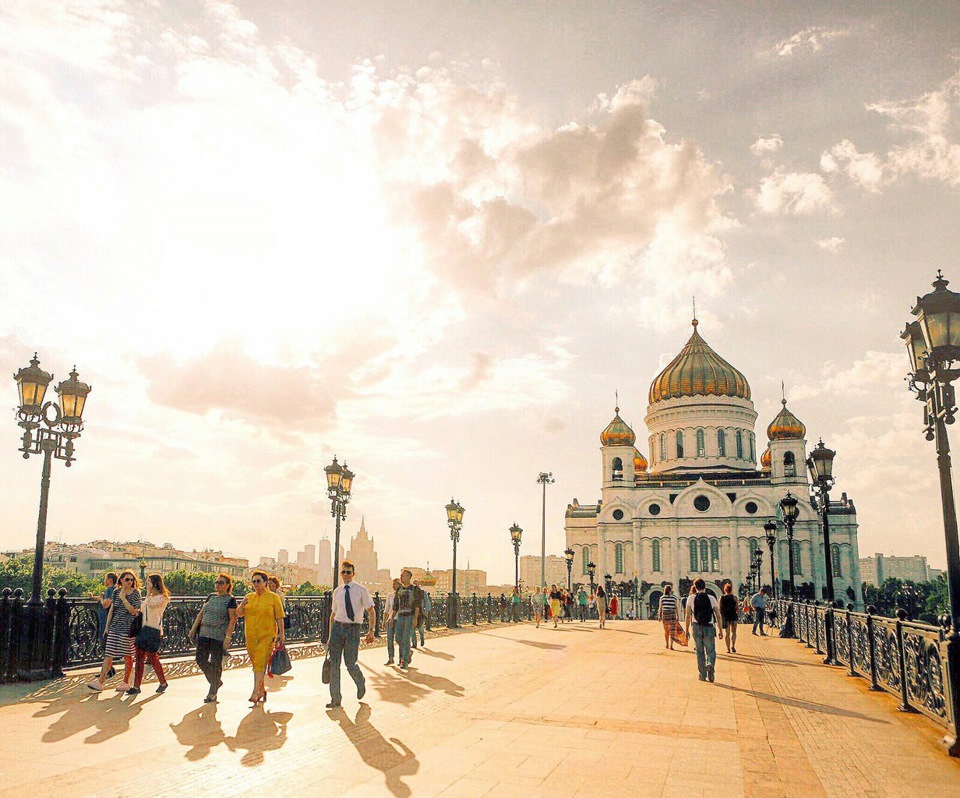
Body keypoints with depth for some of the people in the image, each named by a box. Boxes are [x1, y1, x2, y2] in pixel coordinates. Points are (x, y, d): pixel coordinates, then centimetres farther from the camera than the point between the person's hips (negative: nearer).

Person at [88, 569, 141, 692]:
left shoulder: (135, 593, -3)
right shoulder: (116, 592, 9)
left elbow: (134, 611, -12)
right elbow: (111, 610, 14)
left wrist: (123, 598, -14)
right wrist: (107, 626, 13)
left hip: (128, 628, -3)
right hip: (114, 627, 3)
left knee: (127, 656, 5)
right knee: (109, 654, -1)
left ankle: (126, 683, 15)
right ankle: (100, 682, 0)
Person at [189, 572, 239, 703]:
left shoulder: (230, 599, -5)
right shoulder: (210, 597, 14)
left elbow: (233, 619, -10)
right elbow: (201, 613, 17)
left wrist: (228, 636, -17)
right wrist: (194, 628, 10)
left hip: (219, 636, -6)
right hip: (204, 633, 6)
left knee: (216, 663, -1)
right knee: (201, 659, 5)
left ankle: (212, 693, 11)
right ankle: (216, 682, 26)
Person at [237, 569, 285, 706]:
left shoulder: (273, 597, -1)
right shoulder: (249, 597, 11)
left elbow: (279, 617, -1)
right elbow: (238, 614, 9)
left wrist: (281, 634, -5)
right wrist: (242, 605, -12)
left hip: (267, 635, -5)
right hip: (251, 636, 5)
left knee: (260, 663, -15)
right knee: (256, 664, 12)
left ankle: (255, 693, -18)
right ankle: (262, 690, 27)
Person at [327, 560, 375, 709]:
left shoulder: (361, 590, -3)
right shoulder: (337, 591, 10)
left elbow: (371, 611, -2)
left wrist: (371, 630, -13)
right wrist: (330, 636, 15)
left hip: (353, 629, -4)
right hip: (338, 627, 4)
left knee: (350, 664, -6)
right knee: (334, 663, 1)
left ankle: (361, 683, 28)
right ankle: (335, 699, 11)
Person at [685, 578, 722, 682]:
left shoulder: (691, 598, 0)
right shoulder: (711, 598, 2)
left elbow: (688, 616, -2)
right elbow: (718, 615, 0)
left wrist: (687, 630, 4)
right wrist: (720, 630, 6)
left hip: (697, 627, 0)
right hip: (709, 628, 0)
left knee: (700, 652, 12)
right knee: (711, 651, 10)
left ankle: (703, 675, 13)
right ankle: (710, 665, -20)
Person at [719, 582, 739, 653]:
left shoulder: (721, 598, 0)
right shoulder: (734, 598, -5)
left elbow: (720, 609, 0)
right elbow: (737, 609, -6)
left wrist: (721, 618, 9)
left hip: (725, 617, 2)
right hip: (733, 616, -1)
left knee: (727, 633, 8)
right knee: (733, 632, 13)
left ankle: (728, 649, 6)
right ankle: (733, 646, 1)